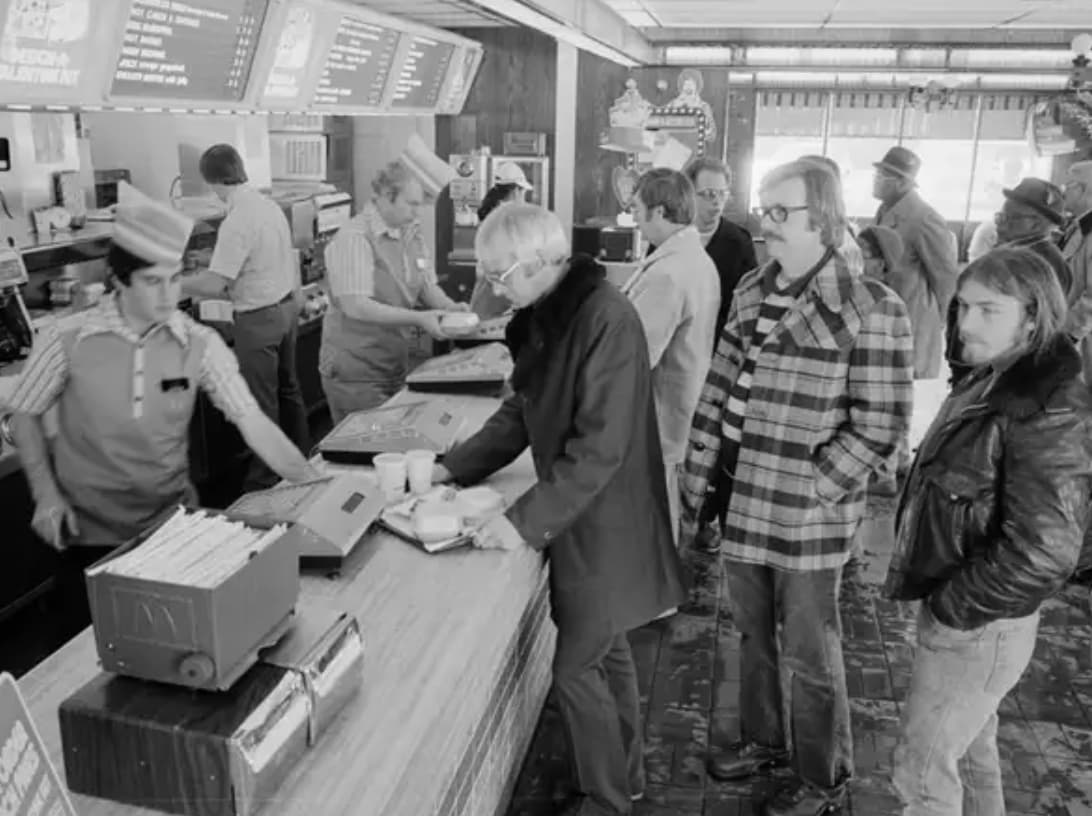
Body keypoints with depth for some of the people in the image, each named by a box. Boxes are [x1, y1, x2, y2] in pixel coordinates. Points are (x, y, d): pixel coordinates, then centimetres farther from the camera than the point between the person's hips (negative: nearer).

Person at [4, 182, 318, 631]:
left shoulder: (200, 344, -10)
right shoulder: (67, 339, -12)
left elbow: (253, 422, -12)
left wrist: (317, 489, -20)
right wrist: (46, 494, -9)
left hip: (173, 520, 1)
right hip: (88, 529, -1)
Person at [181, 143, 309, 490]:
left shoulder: (237, 221, -22)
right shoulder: (269, 205, 3)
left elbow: (214, 284, -23)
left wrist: (173, 284, -9)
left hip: (259, 318, -8)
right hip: (287, 307, 9)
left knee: (263, 403, 3)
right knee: (288, 389, 20)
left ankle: (266, 479, 14)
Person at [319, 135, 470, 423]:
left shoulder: (411, 234, 7)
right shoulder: (354, 238, -18)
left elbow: (428, 286, 12)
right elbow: (355, 306, -25)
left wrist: (449, 307, -9)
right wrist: (418, 319, -29)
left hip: (396, 365, 7)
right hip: (355, 374, -7)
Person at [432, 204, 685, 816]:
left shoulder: (606, 319, -25)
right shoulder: (546, 313, 3)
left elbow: (600, 448, -28)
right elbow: (524, 411, 11)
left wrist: (526, 520, -28)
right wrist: (456, 468, 3)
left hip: (605, 522, -8)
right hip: (580, 514, 8)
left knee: (576, 667, 3)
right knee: (606, 651, 21)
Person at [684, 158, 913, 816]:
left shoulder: (870, 311, -14)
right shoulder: (753, 292, 5)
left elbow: (880, 431, -14)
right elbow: (719, 394, 8)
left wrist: (802, 491, -15)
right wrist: (698, 488, 6)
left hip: (809, 520, -6)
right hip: (742, 507, 6)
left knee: (810, 656, 11)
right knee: (754, 635, 22)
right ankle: (763, 741, 45)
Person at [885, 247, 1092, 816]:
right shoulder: (990, 385, 4)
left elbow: (1040, 553, -28)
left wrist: (953, 608, -18)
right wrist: (944, 596, 9)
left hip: (979, 627, -8)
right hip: (957, 609, 8)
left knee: (922, 766, 6)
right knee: (971, 748, 25)